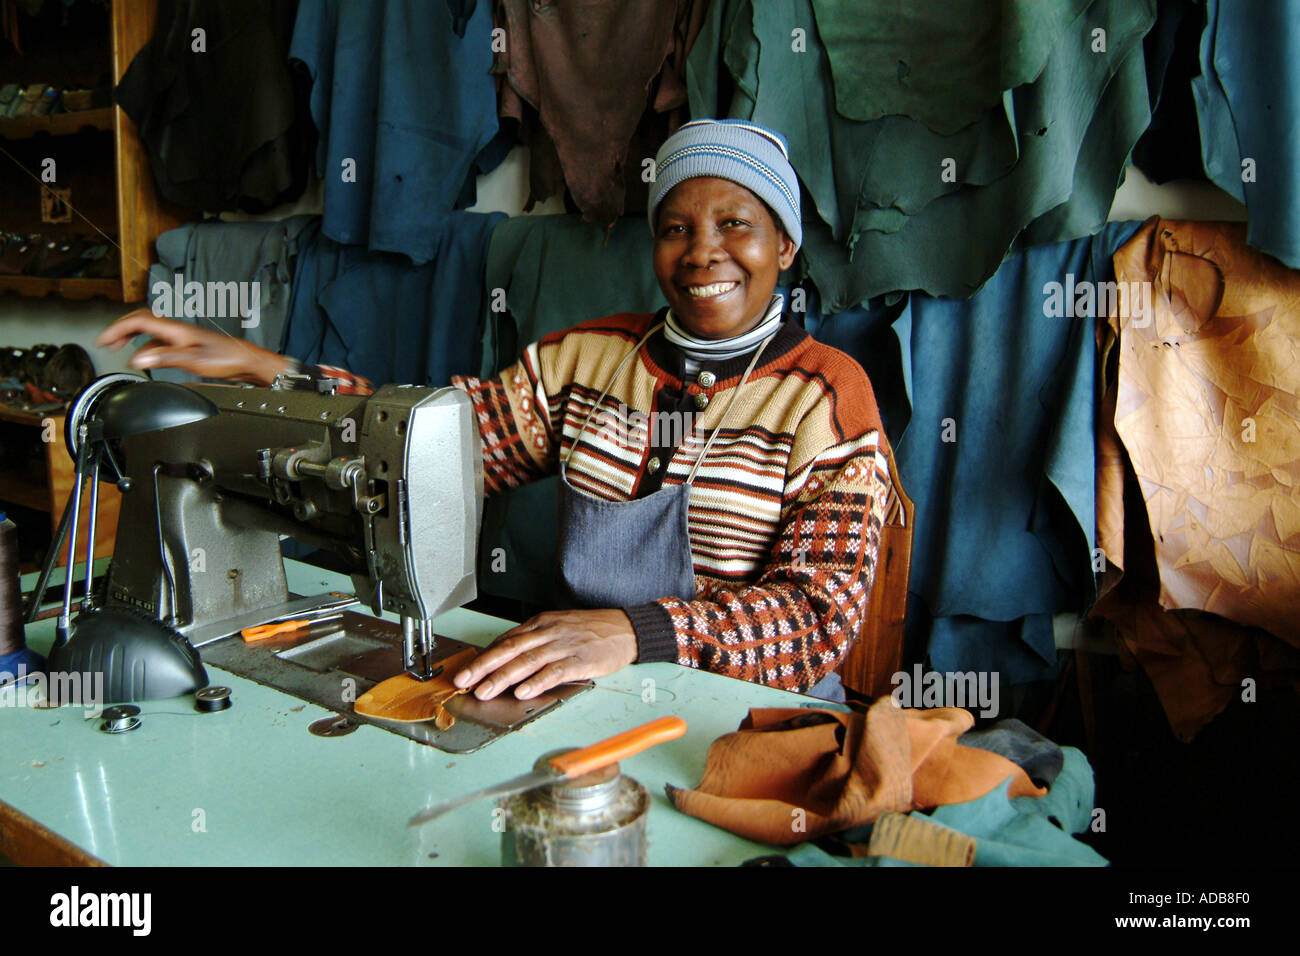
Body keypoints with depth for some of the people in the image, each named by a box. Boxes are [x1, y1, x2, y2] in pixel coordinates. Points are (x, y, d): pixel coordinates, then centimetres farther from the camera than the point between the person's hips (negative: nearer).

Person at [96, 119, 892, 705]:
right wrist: (256, 368, -8)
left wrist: (637, 632, -31)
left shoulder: (827, 395, -6)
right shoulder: (588, 356, 8)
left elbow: (824, 611, -15)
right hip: (581, 687, 4)